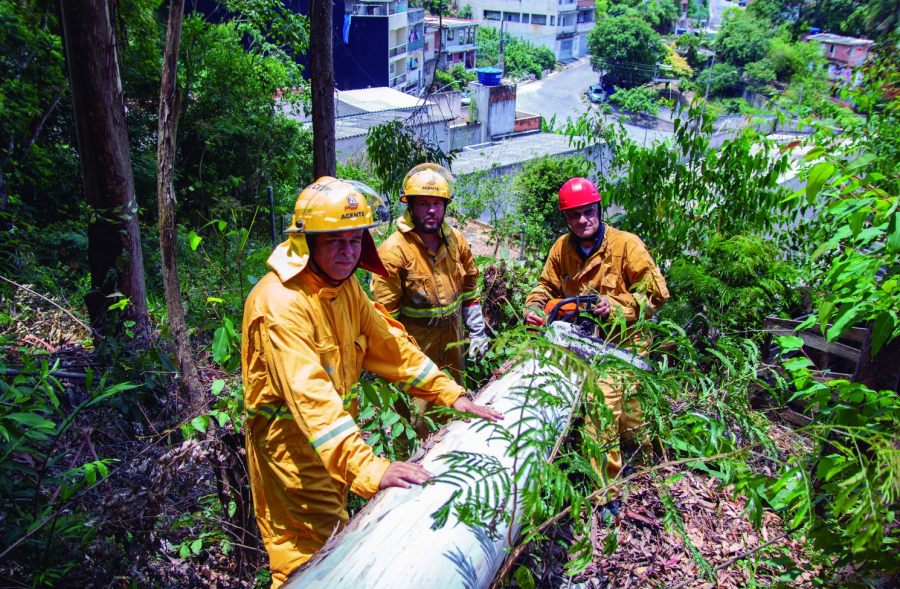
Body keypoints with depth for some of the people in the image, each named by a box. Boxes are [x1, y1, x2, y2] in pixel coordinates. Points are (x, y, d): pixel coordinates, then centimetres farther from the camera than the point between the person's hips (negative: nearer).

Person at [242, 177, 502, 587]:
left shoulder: (344, 284, 0)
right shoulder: (281, 302, -29)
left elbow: (388, 344, 5)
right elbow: (308, 395, -39)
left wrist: (450, 395, -2)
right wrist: (367, 468, -48)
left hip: (336, 433, 9)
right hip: (290, 440, -8)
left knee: (336, 539, 24)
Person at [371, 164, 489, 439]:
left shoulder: (455, 240, 1)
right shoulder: (394, 250, -17)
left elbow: (470, 288, 13)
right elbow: (385, 312, -14)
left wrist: (477, 332, 12)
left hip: (451, 339, 6)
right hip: (416, 345, -6)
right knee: (417, 417, -1)